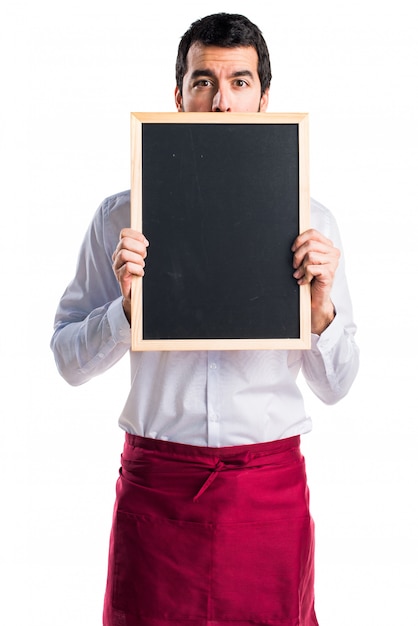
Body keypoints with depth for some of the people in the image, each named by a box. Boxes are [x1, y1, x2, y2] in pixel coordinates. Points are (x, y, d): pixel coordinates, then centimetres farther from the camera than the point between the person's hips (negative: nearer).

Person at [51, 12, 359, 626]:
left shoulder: (311, 221, 1)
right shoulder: (121, 216, 0)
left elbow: (334, 386, 3)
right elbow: (69, 360, 3)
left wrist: (321, 305, -15)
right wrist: (127, 303, -14)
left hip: (270, 482, 1)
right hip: (156, 482, 0)